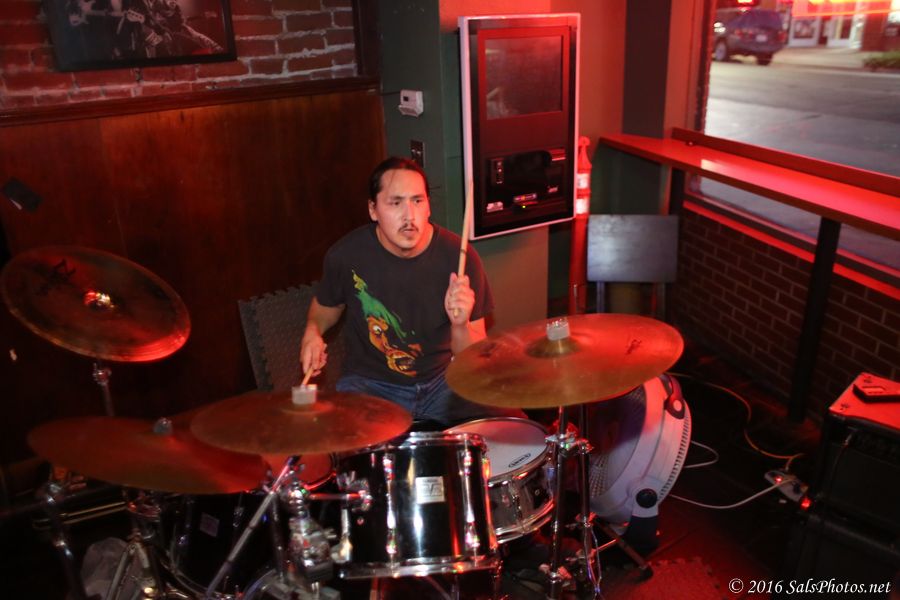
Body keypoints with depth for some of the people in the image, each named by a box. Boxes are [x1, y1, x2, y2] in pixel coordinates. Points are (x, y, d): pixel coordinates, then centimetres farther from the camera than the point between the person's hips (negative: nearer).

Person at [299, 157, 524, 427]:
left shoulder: (458, 256, -15)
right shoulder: (346, 254, -13)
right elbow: (327, 304, 12)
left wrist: (460, 325, -31)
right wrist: (313, 332, -8)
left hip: (442, 379, 1)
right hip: (369, 383, -1)